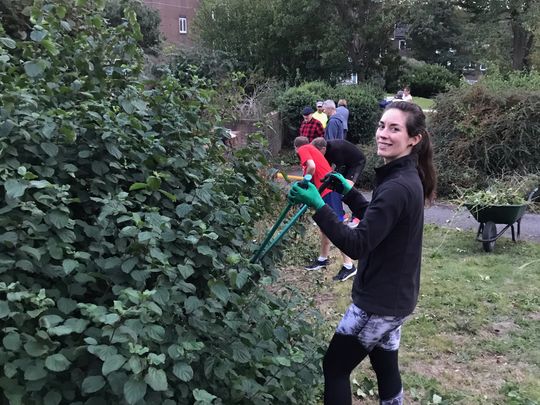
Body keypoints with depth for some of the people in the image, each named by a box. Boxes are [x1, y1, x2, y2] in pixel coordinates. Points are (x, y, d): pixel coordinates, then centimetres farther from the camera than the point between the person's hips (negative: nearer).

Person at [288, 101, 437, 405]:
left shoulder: (398, 187, -27)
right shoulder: (406, 177, 5)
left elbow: (357, 245, -30)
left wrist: (318, 206, -33)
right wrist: (348, 192, 7)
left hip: (379, 300, -9)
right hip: (395, 295, 9)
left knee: (335, 367, 6)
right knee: (385, 366, 23)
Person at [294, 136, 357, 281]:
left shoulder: (303, 149, 0)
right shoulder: (311, 149, 26)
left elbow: (312, 167, -18)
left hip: (328, 190, -10)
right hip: (328, 189, 10)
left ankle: (349, 266, -8)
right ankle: (323, 259, 33)